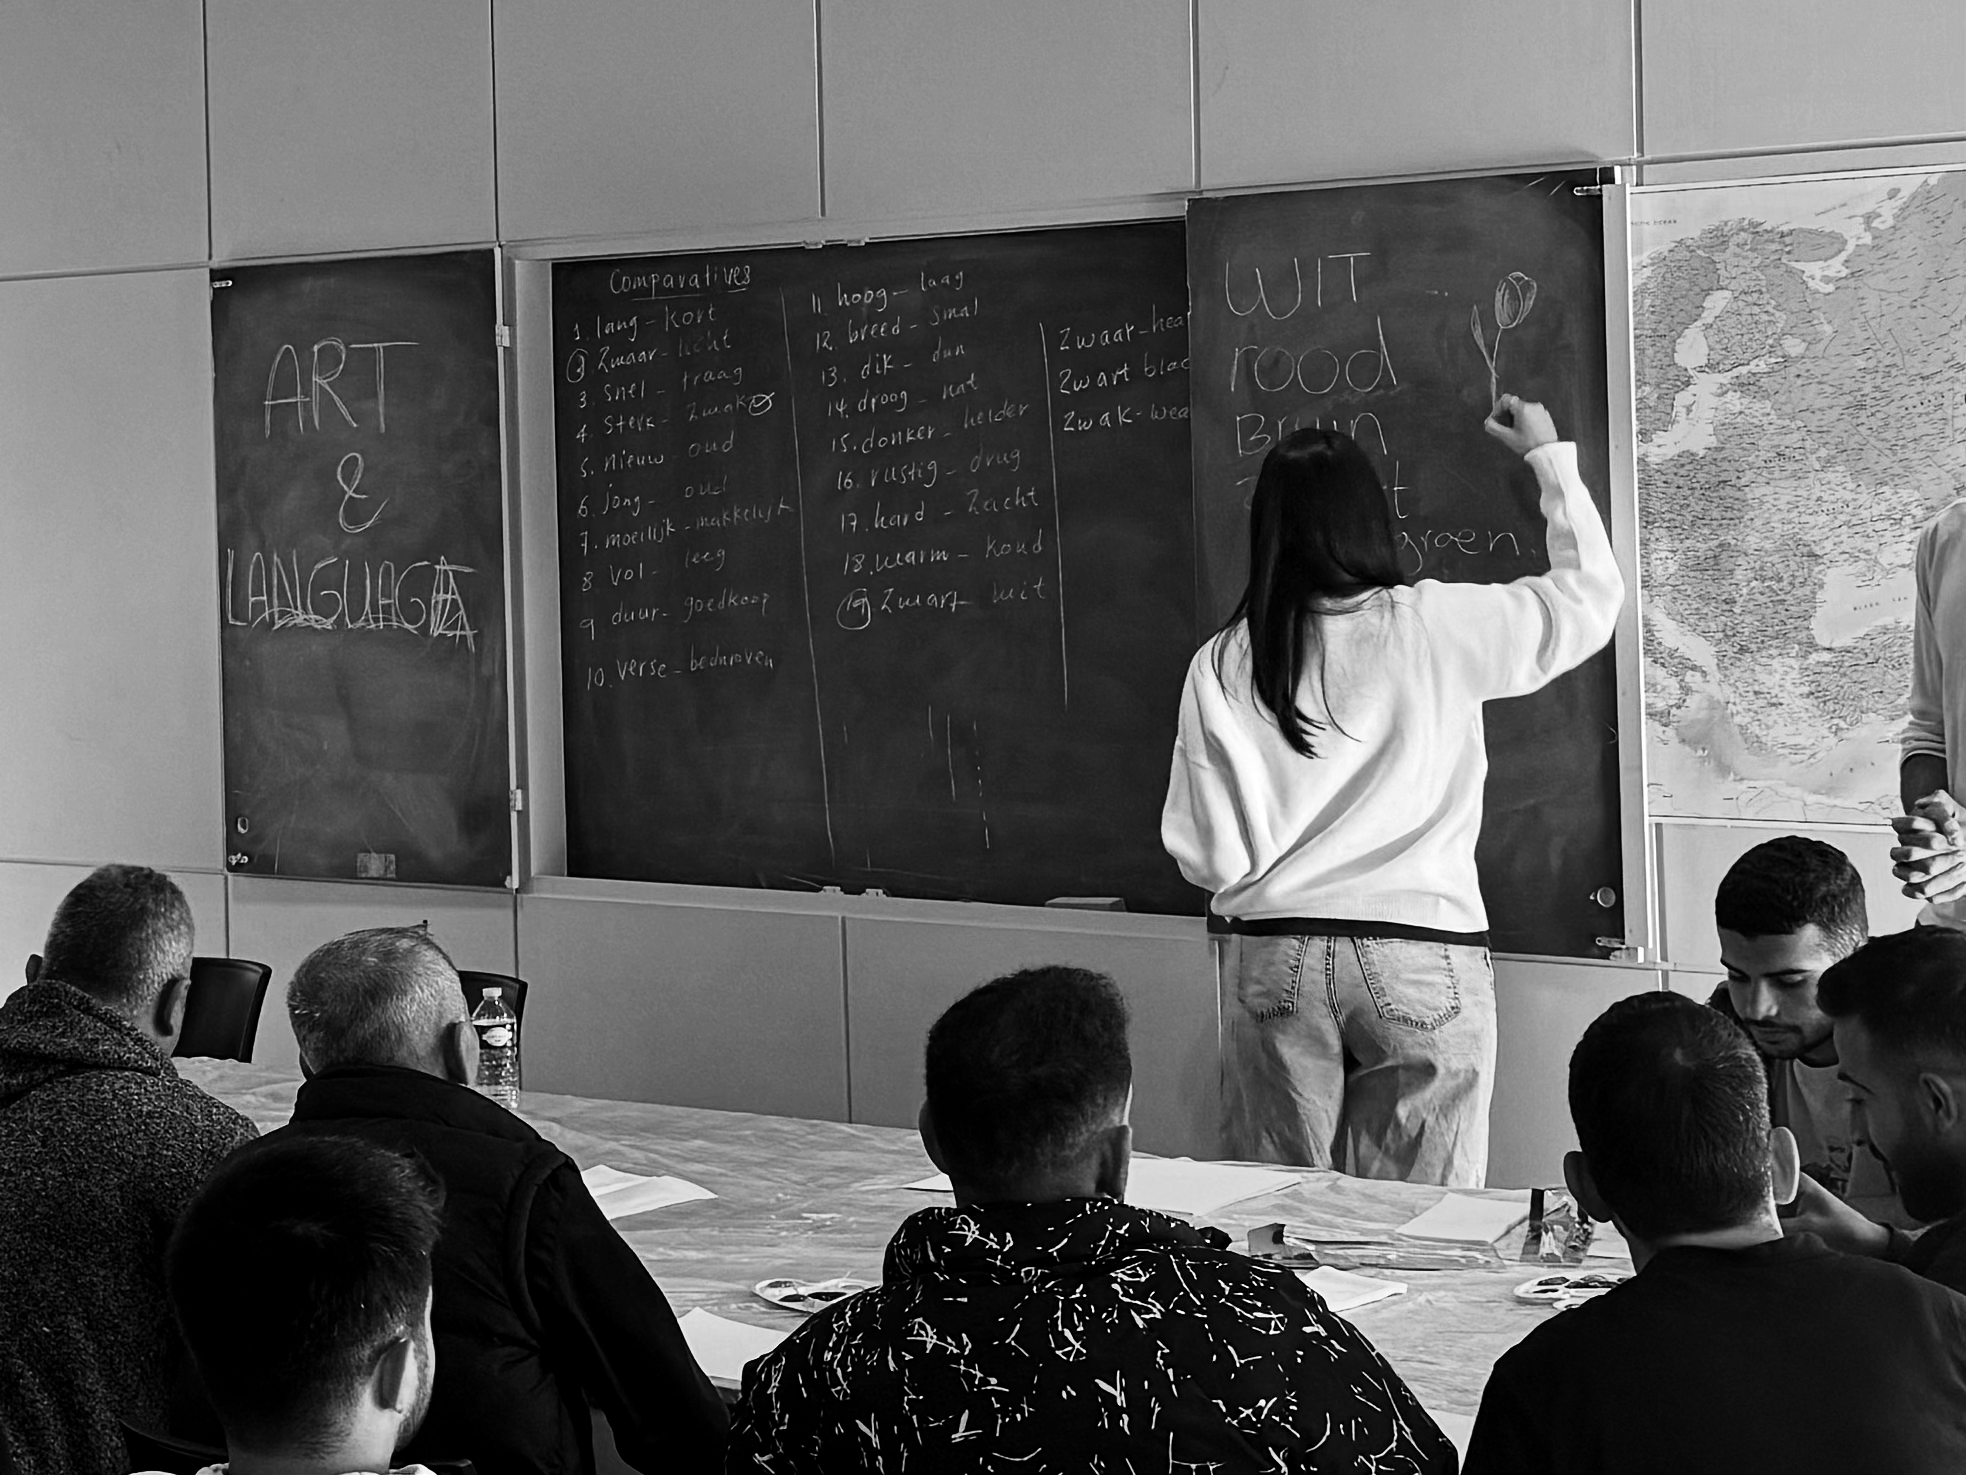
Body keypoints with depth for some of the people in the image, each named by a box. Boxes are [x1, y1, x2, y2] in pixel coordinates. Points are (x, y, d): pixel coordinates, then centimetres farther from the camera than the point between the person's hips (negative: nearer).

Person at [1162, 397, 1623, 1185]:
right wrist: (1551, 457, 21)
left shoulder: (1220, 667, -4)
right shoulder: (1435, 628, -6)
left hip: (1271, 958, 2)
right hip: (1420, 950, -1)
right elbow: (1590, 594, 9)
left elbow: (1204, 854, -4)